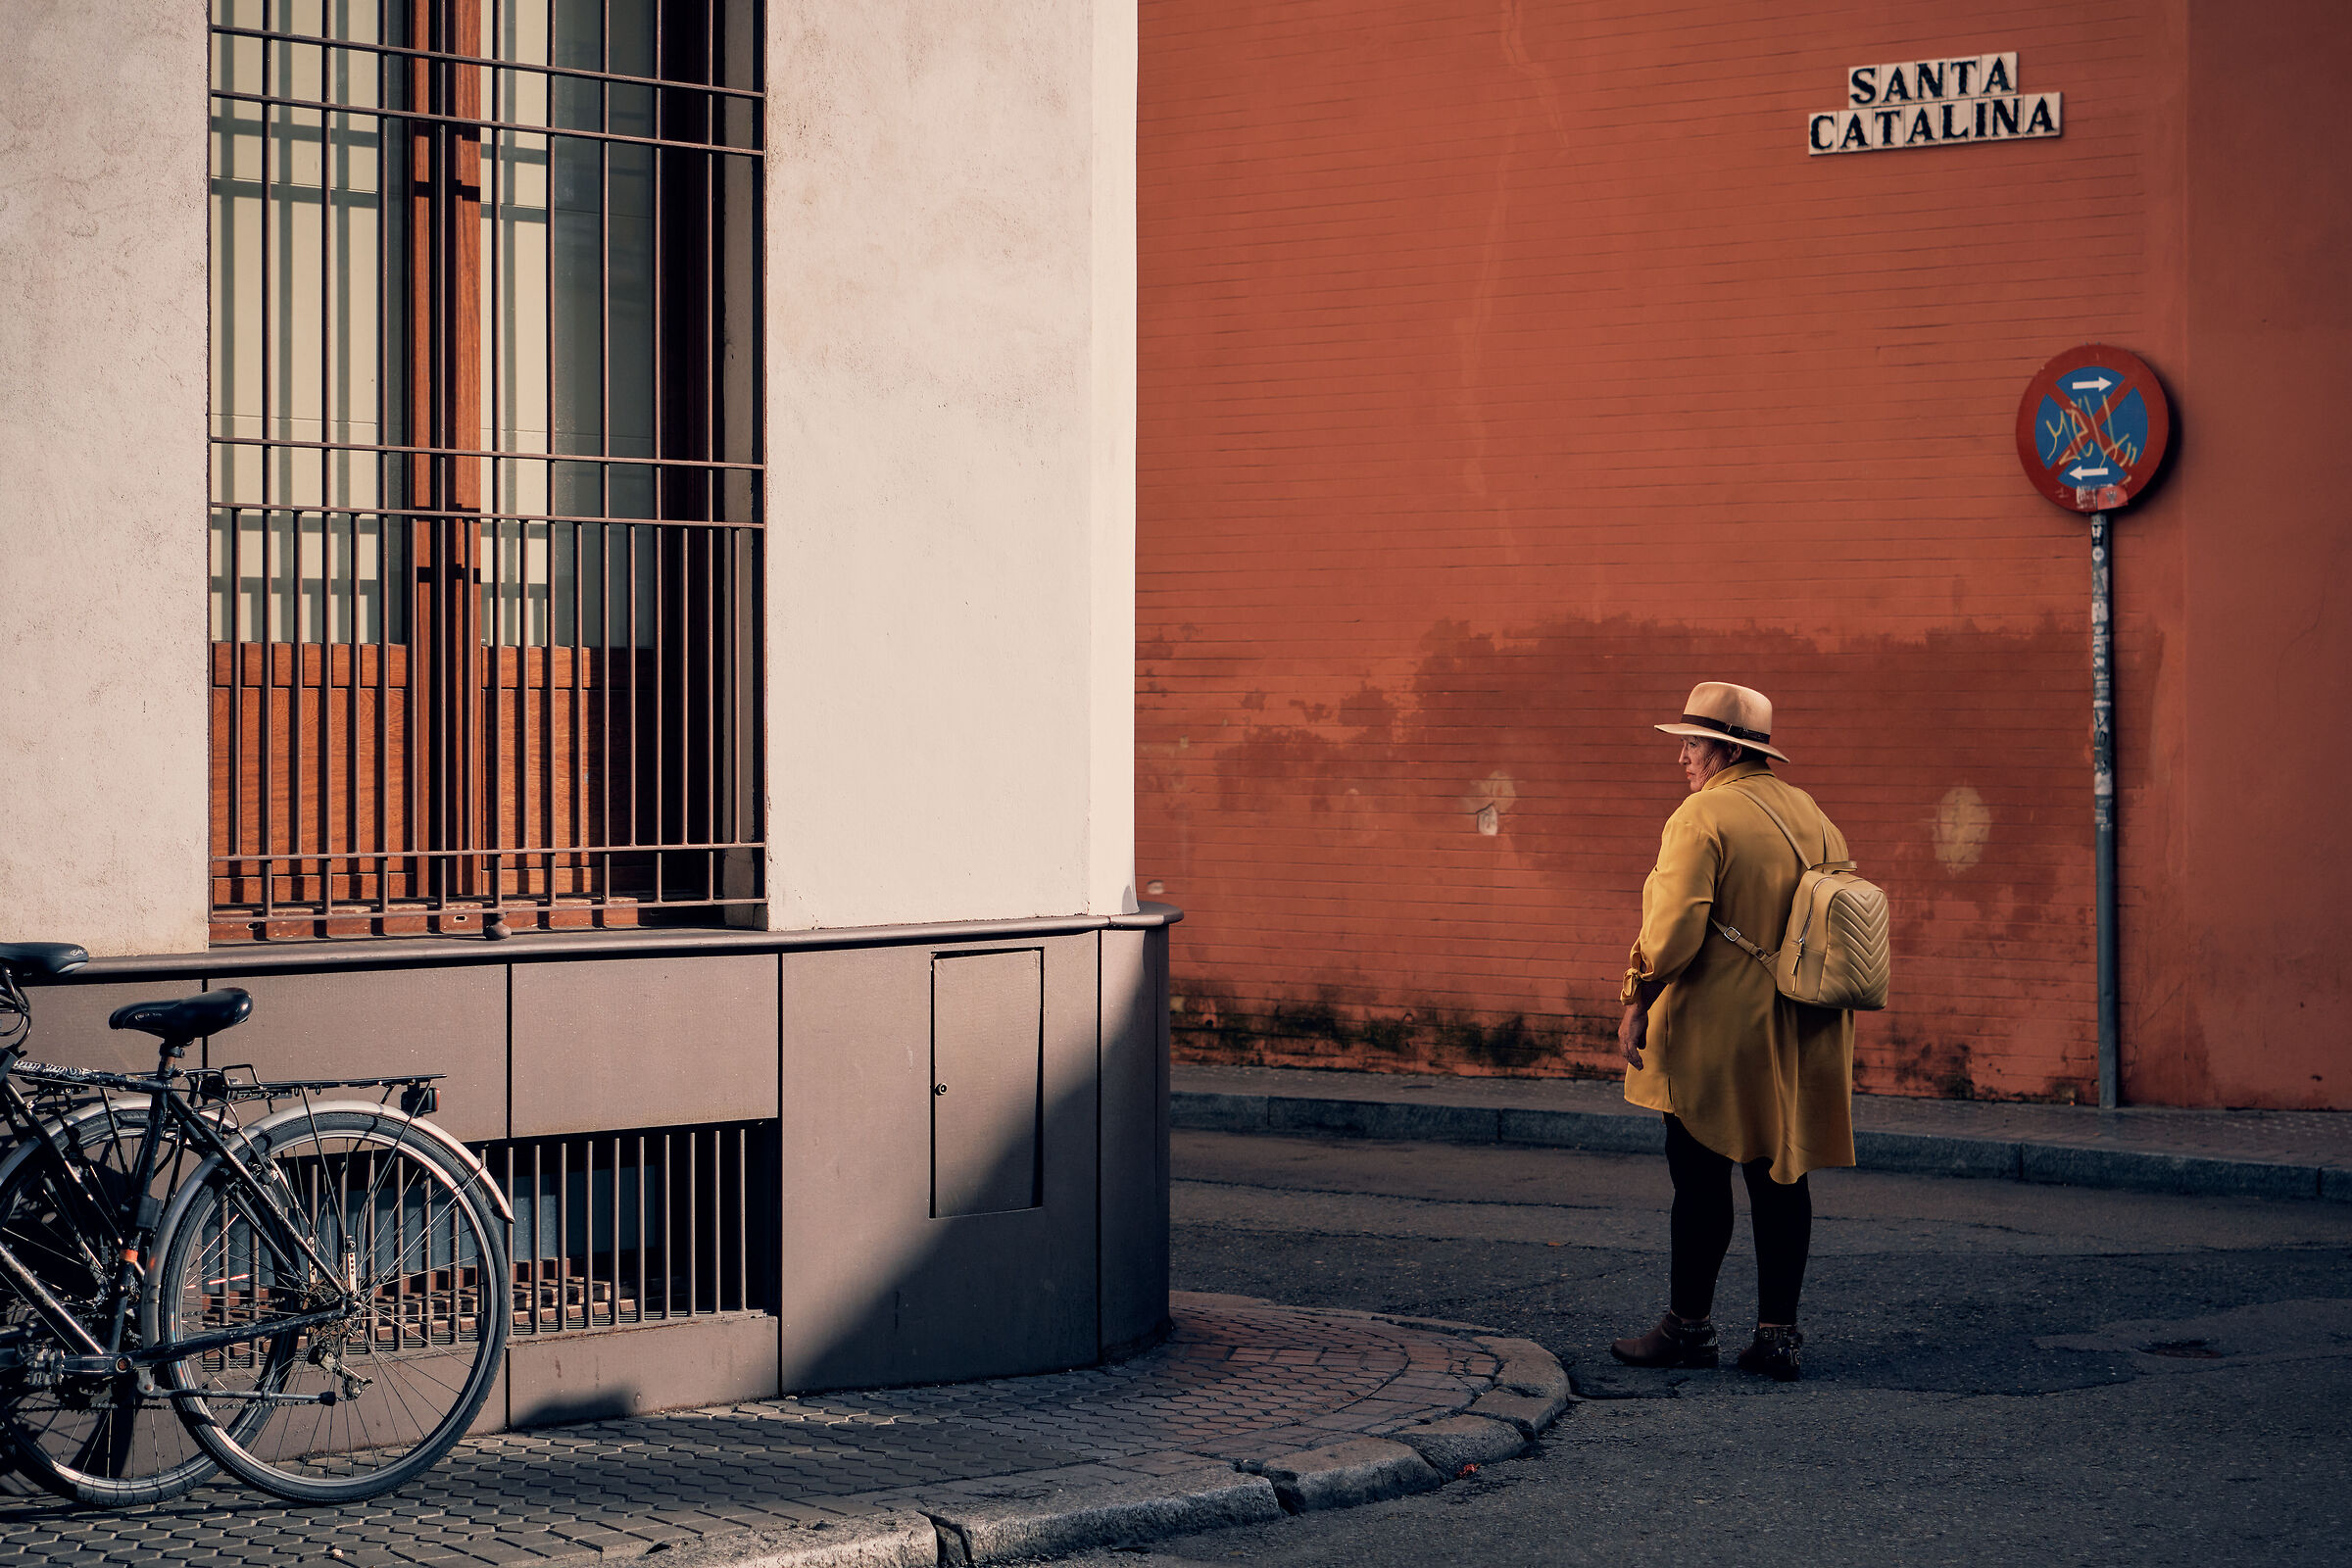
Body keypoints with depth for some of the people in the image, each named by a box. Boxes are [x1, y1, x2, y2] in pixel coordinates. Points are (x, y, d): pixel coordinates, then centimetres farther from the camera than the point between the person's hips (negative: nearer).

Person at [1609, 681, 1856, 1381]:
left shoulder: (1703, 816, -12)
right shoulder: (1814, 817, 12)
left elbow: (1674, 927, -20)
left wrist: (1638, 1003, -11)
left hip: (1716, 1034, -7)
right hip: (1799, 1038, 7)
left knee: (1701, 1175, 1)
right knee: (1781, 1175, 8)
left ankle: (1689, 1324, 8)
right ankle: (1778, 1333, 7)